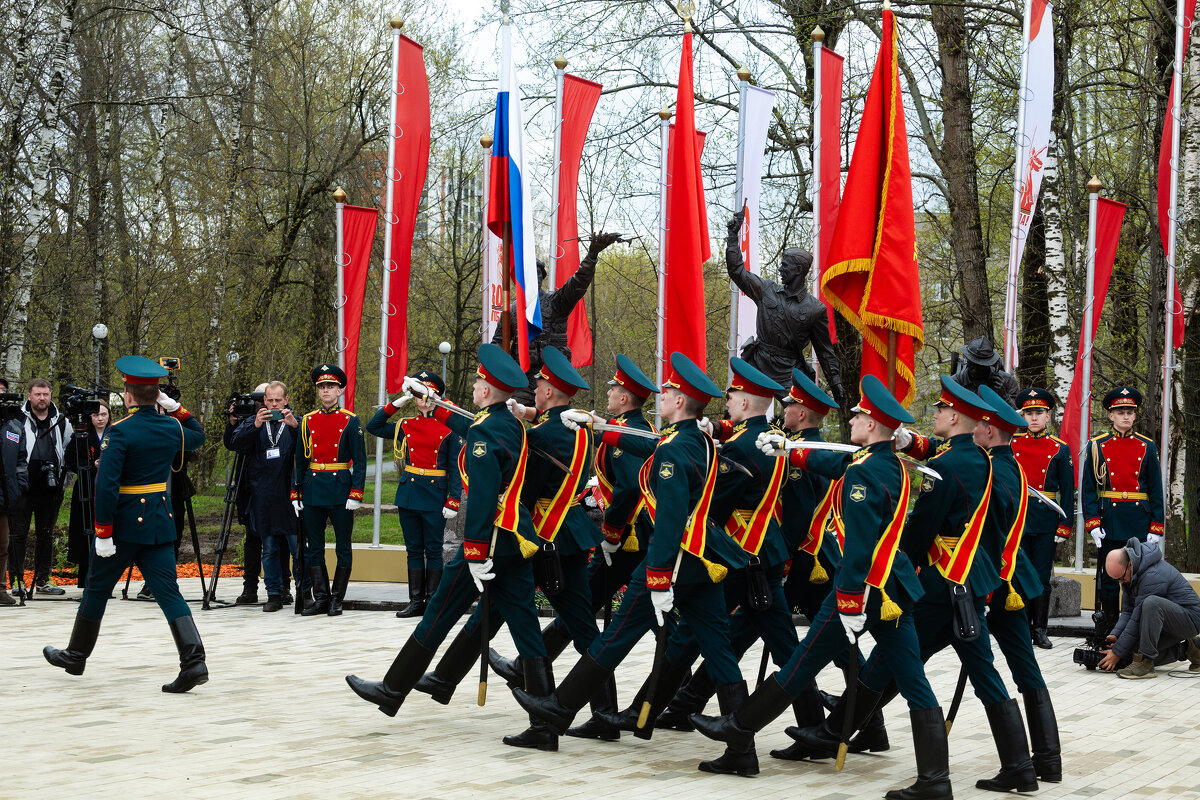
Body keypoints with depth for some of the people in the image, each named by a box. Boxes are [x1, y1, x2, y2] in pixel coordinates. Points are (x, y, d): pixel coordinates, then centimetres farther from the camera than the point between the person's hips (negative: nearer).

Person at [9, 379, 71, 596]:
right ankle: (16, 580, 4)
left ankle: (43, 580, 15)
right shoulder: (18, 419, -2)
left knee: (46, 533, 9)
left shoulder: (61, 422, 9)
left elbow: (70, 450, 20)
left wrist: (65, 477, 13)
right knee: (18, 533, -1)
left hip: (49, 488, 4)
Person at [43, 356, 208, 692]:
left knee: (98, 588, 13)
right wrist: (175, 407, 18)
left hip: (125, 522, -5)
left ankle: (76, 654, 30)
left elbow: (106, 485, -22)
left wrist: (103, 532, -18)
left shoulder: (120, 432, -15)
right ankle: (194, 661, -15)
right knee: (168, 592, 0)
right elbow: (198, 437, 27)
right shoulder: (172, 427, 2)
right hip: (161, 520, 5)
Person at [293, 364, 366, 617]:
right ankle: (321, 598, 9)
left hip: (340, 489, -3)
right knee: (313, 547, 3)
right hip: (312, 490, 3)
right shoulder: (307, 421, 9)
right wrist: (295, 493, 7)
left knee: (343, 546, 2)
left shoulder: (350, 421, 0)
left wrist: (356, 494, -10)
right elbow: (300, 460, 12)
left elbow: (360, 461, -2)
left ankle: (337, 599, 10)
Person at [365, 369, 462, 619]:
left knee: (433, 549, 1)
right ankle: (416, 601, 13)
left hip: (435, 497, -4)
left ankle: (433, 602, 7)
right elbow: (373, 427, 16)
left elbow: (455, 467, -2)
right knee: (414, 549, 8)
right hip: (408, 494, 4)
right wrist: (395, 404, 6)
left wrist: (453, 501, -9)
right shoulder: (405, 426, 10)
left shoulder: (448, 427, -1)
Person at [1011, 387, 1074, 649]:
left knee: (1042, 576, 4)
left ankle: (1040, 630, 11)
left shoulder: (1060, 449, 5)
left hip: (1046, 519, 0)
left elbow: (1067, 490, 4)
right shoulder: (1011, 444, 6)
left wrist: (1064, 526, -1)